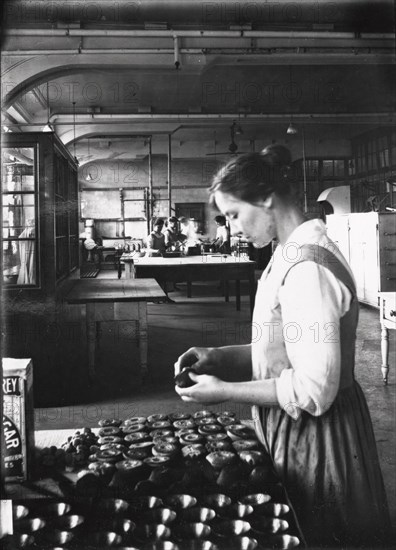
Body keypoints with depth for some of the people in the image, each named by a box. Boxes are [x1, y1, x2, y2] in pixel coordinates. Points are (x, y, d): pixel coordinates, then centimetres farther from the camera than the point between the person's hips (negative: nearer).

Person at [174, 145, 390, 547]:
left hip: (315, 440, -9)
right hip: (291, 434, 9)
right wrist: (218, 357, 2)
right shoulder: (290, 255, 7)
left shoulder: (307, 266, -24)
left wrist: (225, 391, -19)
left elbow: (314, 390, -27)